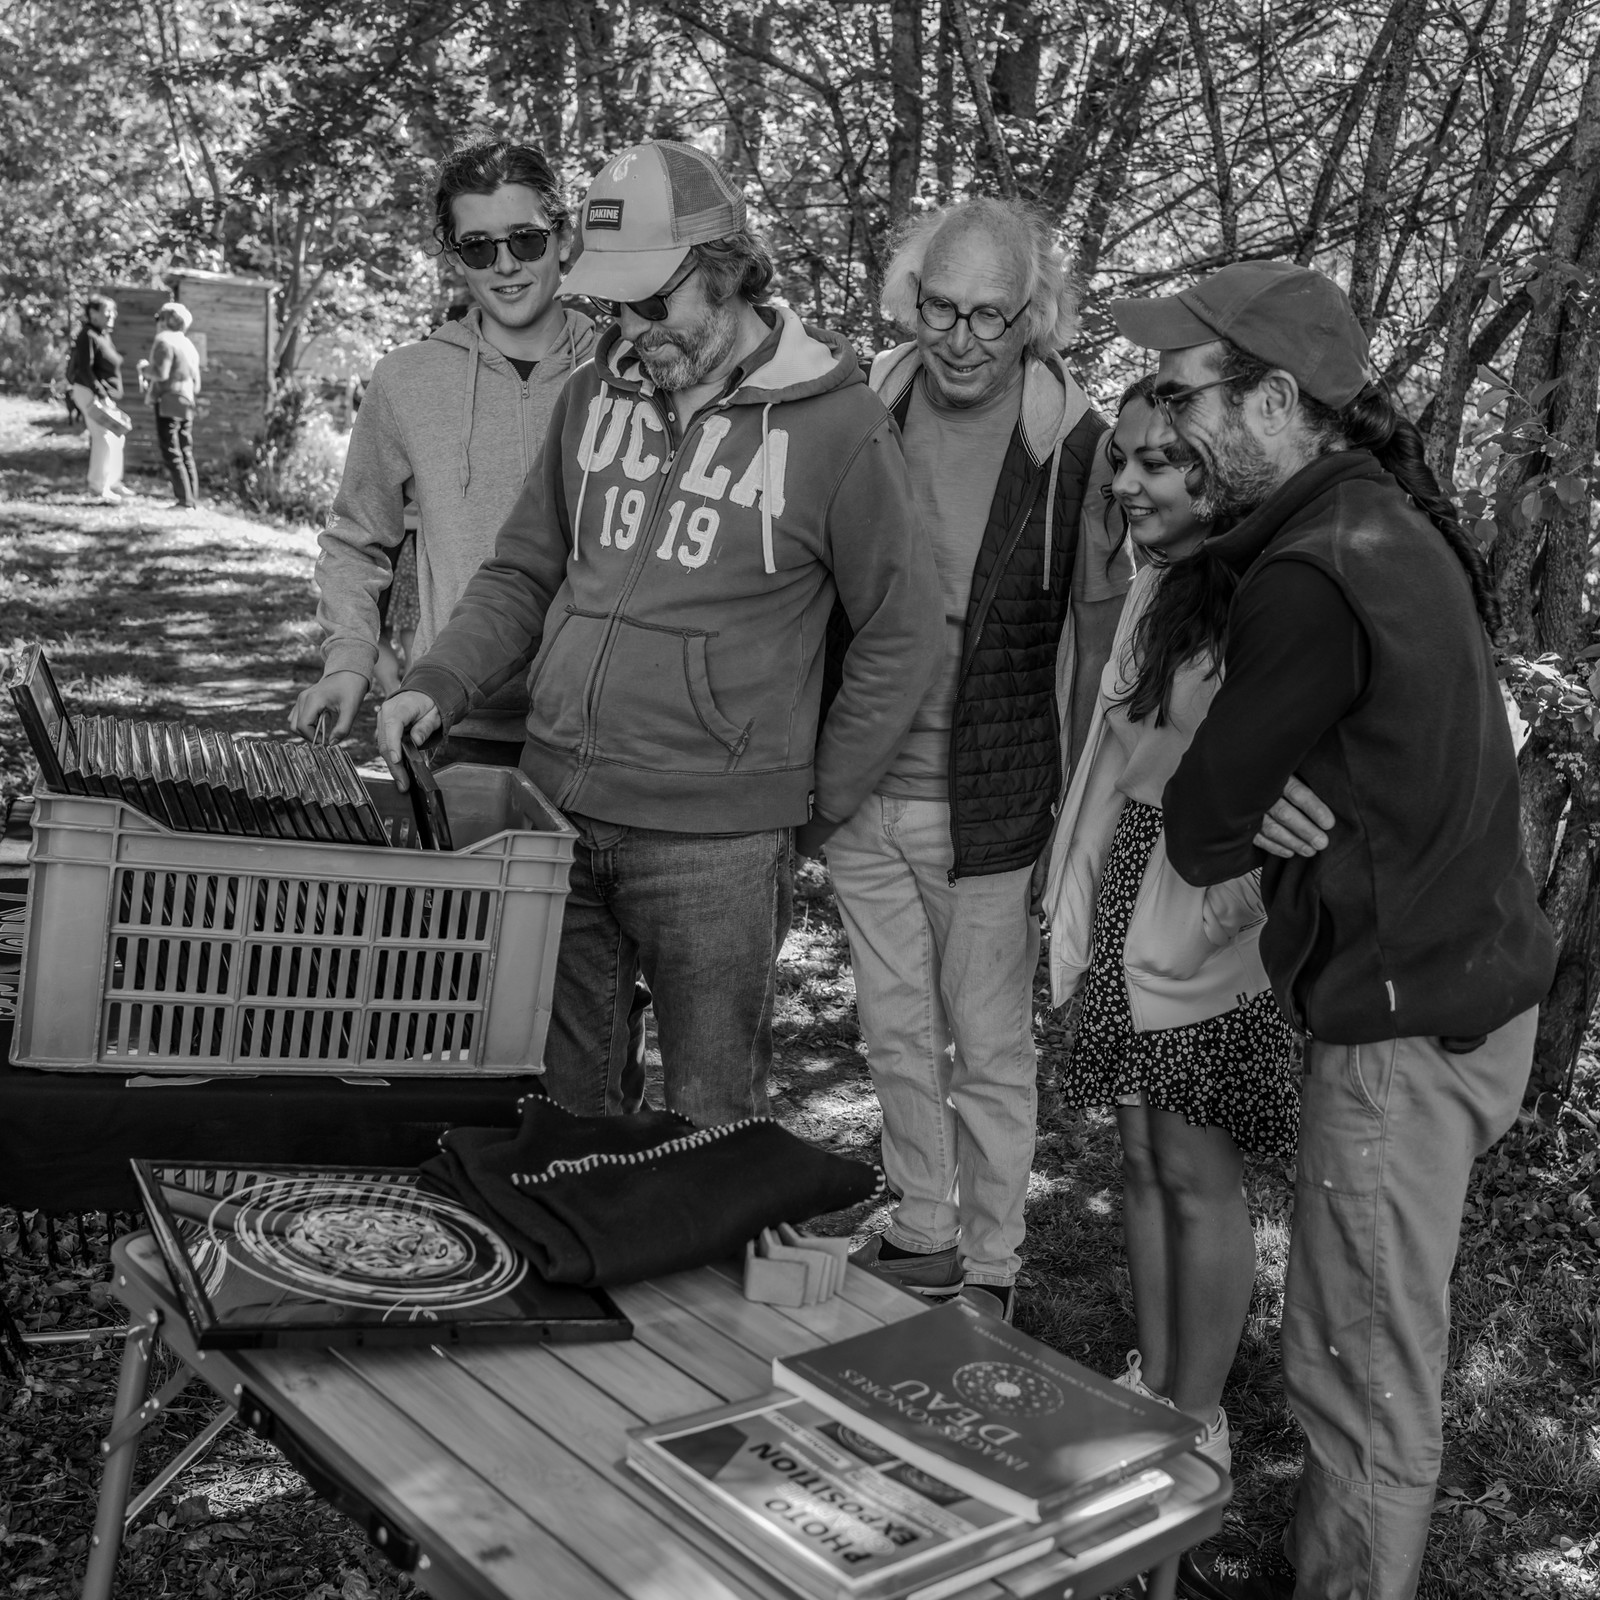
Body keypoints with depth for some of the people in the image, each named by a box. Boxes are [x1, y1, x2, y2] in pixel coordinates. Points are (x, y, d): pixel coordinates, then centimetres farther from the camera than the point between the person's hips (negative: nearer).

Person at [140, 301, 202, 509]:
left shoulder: (164, 341, -10)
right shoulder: (188, 344, 18)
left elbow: (161, 373, -20)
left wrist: (144, 368, 1)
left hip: (168, 403, -9)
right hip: (187, 402, 9)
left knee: (172, 455, -7)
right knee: (186, 454, 12)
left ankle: (185, 501, -11)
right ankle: (193, 500, 12)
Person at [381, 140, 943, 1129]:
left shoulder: (840, 425, -8)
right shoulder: (594, 395, 8)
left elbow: (903, 636, -3)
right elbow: (525, 573, 16)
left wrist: (811, 805, -3)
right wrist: (440, 687, 0)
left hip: (713, 842, -5)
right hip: (555, 810, 5)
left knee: (712, 1129, 7)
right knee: (561, 1099, 16)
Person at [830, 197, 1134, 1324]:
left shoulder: (1076, 450, -11)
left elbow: (1104, 648, -6)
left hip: (989, 807, -4)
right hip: (860, 795, 4)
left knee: (990, 1049, 10)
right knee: (897, 1035, 18)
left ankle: (990, 1268, 29)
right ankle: (921, 1238, 37)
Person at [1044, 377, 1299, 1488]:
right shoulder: (1155, 588, 12)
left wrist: (1202, 927, -20)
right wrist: (1083, 911, 16)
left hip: (1216, 919, -8)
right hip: (1130, 896, 8)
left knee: (1198, 1175, 4)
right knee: (1142, 1157, 15)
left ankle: (1197, 1421, 21)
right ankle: (1150, 1383, 31)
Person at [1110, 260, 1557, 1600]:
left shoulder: (1312, 580, -22)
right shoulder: (1382, 519, 9)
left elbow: (1200, 823, -13)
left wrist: (1243, 837, 7)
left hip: (1406, 1026, -10)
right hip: (1473, 976, 10)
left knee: (1363, 1365, 6)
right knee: (1361, 1336, 22)